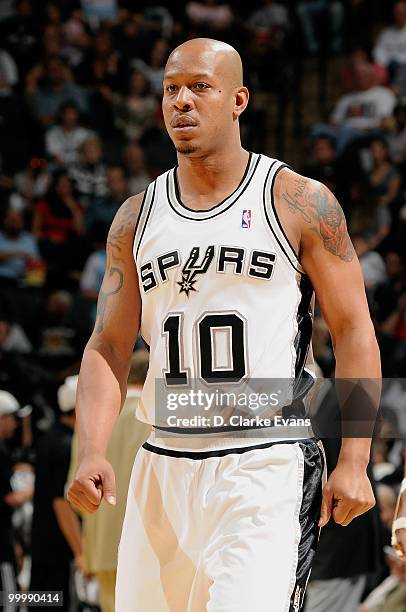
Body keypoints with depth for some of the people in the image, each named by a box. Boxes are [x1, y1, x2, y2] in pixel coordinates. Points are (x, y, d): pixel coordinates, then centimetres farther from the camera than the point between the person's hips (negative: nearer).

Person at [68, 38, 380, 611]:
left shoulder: (301, 203, -1)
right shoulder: (136, 217, 11)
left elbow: (354, 332, -1)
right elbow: (109, 346, 10)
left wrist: (354, 462, -9)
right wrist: (92, 454, -7)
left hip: (267, 464, -5)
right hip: (162, 470, 5)